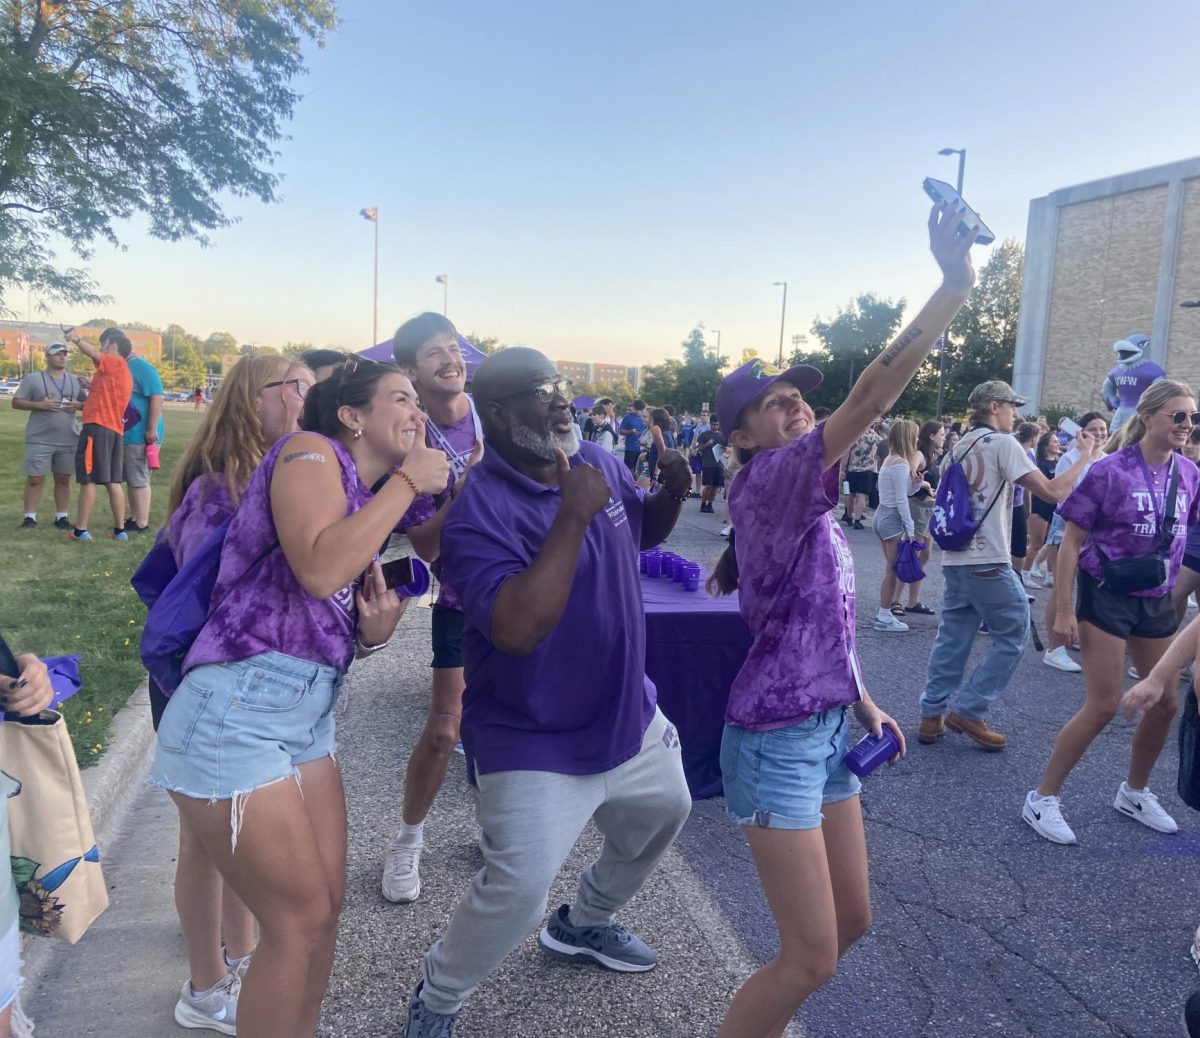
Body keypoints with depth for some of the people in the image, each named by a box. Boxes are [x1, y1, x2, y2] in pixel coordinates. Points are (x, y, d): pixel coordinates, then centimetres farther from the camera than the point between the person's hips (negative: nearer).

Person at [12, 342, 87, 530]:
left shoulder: (75, 381, 11)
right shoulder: (33, 378, 1)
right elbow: (16, 402, -2)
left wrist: (79, 405, -7)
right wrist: (39, 404, -16)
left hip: (68, 440, 3)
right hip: (39, 440, -3)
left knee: (63, 479, 7)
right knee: (35, 479, -2)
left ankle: (61, 516, 15)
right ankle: (30, 516, 5)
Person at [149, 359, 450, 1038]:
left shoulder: (367, 504, 16)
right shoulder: (310, 451, -8)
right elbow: (318, 570, -26)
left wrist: (375, 632, -3)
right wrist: (408, 482, -16)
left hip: (309, 717, 9)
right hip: (236, 714, -8)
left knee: (327, 905, 14)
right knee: (301, 918, 1)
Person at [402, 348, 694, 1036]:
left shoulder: (599, 462, -4)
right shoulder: (480, 511, -26)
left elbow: (646, 531, 14)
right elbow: (518, 630, -37)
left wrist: (674, 492, -9)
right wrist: (573, 516, -37)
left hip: (628, 714, 8)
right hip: (535, 742, -8)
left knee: (665, 814, 27)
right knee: (518, 891, -12)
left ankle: (585, 925, 52)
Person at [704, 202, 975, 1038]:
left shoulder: (809, 500, 9)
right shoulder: (771, 480, -18)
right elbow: (874, 394, -30)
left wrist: (862, 702, 15)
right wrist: (955, 283, -29)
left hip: (825, 729, 9)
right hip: (776, 739, -9)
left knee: (852, 921, 20)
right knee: (812, 959, -1)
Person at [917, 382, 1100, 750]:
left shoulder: (961, 445, 16)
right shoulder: (1003, 443, -9)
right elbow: (1053, 491, -13)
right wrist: (1085, 456, -2)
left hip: (954, 558, 8)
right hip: (988, 562, -8)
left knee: (952, 638, 12)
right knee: (1012, 636, 4)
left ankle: (932, 715, 13)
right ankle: (967, 710, 3)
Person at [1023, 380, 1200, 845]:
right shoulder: (1110, 471, -15)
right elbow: (1071, 542, -13)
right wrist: (1064, 609, -16)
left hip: (1157, 599, 6)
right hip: (1106, 595, -6)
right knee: (1103, 706, -7)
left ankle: (1134, 792, 34)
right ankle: (1043, 798, 7)